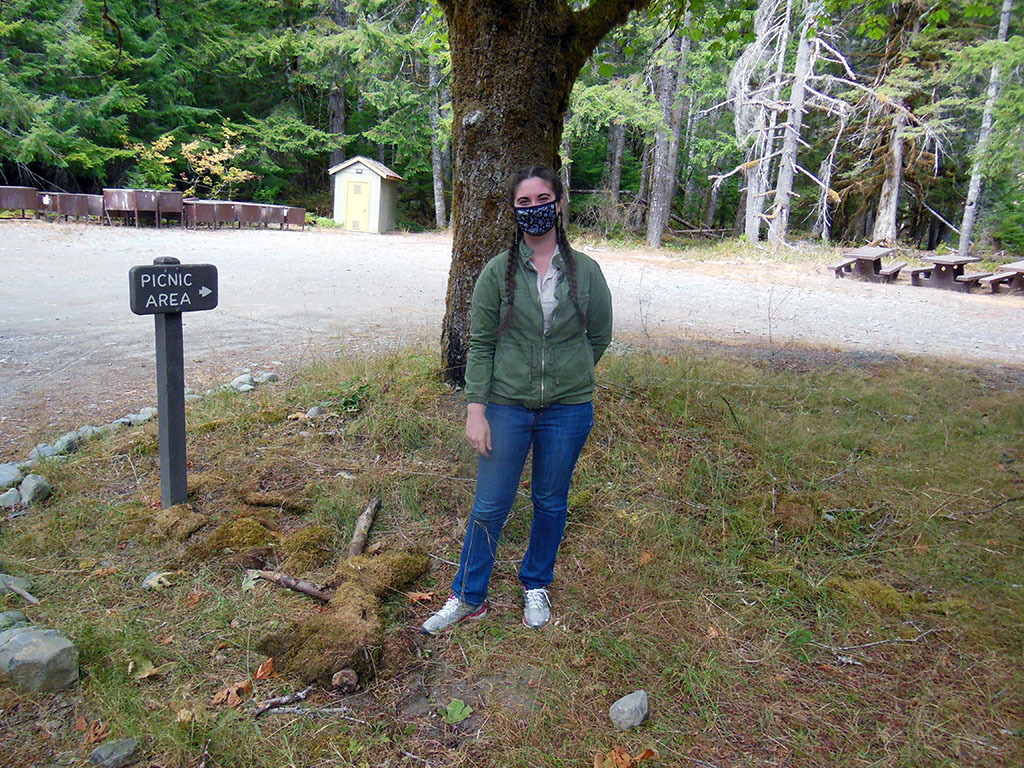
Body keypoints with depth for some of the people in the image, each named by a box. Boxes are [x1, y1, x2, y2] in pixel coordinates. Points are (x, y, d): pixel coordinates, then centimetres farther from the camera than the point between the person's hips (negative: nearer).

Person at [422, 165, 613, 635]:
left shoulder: (585, 271, 0)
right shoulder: (498, 271, -3)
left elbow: (599, 337, 12)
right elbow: (480, 344, -4)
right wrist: (475, 409, -10)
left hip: (567, 410, 1)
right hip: (506, 406, -1)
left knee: (551, 503, 15)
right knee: (490, 506, 6)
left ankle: (536, 586, 38)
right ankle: (468, 597, 25)